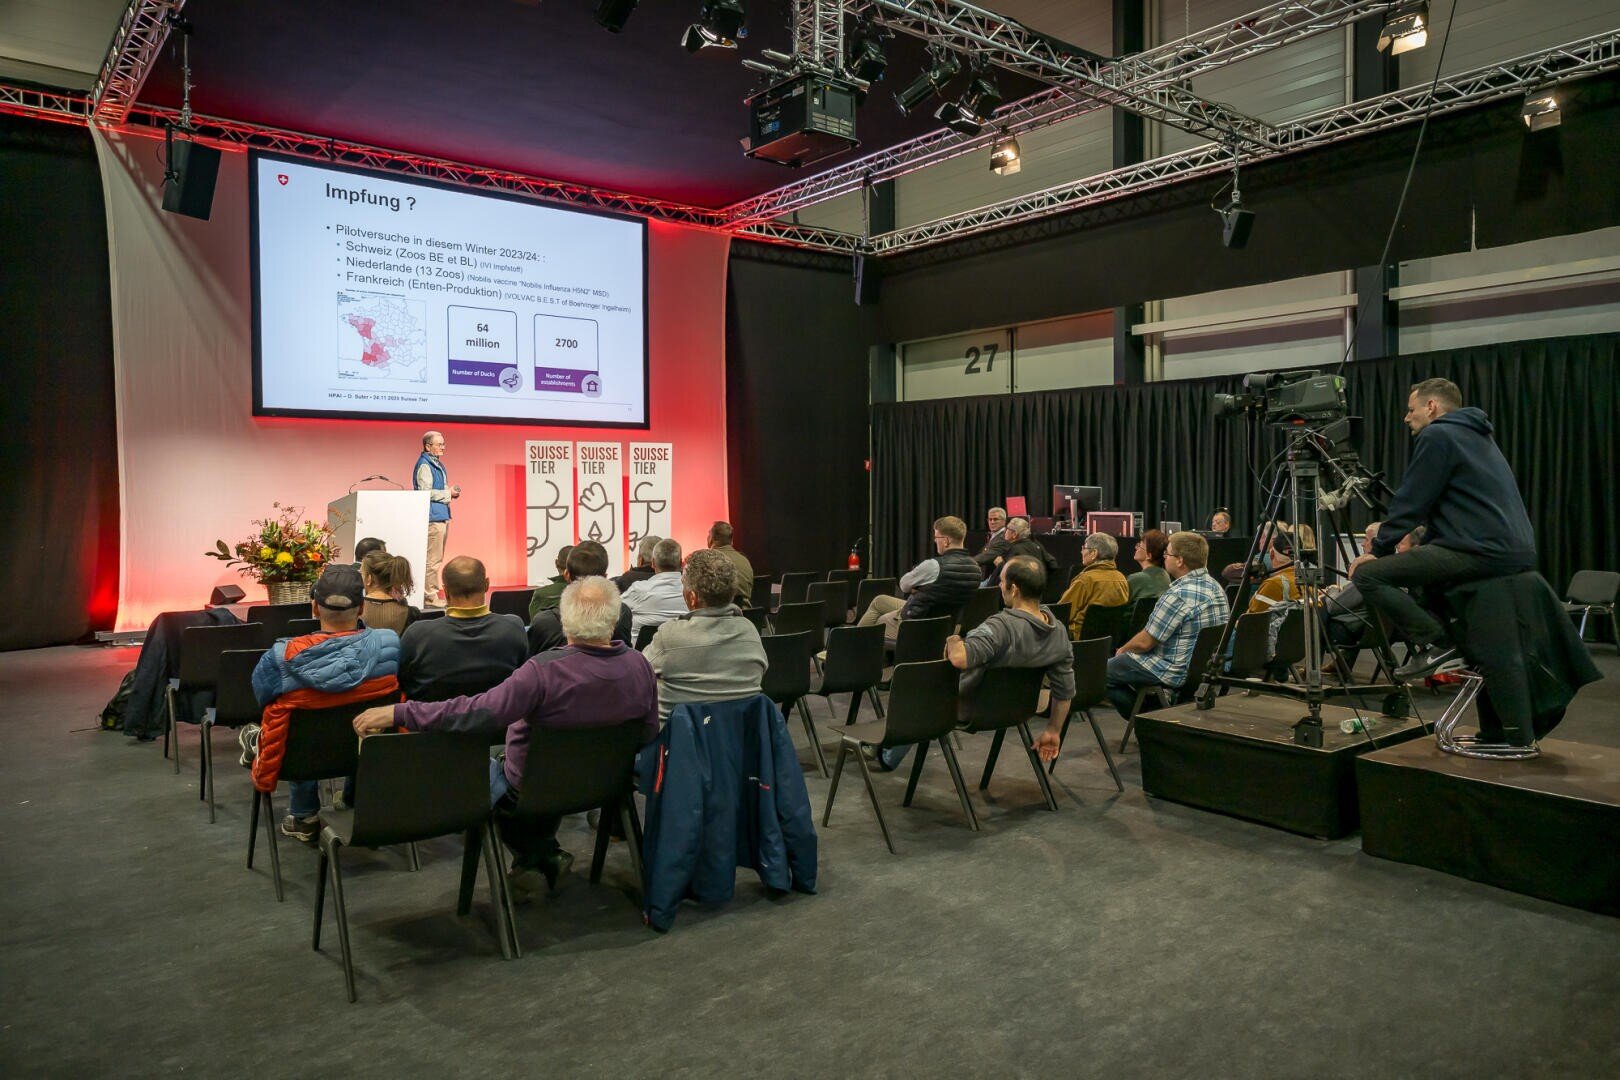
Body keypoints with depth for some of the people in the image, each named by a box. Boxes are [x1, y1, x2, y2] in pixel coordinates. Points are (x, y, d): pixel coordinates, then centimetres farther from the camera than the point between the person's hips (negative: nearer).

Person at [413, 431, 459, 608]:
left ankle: (433, 592, 22)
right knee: (432, 559, -9)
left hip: (442, 516, 10)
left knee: (437, 559, 15)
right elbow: (425, 493, -18)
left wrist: (451, 492, 8)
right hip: (432, 518, -10)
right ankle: (429, 596, -6)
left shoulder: (438, 464, 18)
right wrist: (448, 493, -12)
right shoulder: (424, 465, -10)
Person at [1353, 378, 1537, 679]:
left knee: (1367, 575, -11)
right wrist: (1417, 548, 26)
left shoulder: (1437, 436, -5)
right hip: (1517, 553, 10)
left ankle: (1435, 644, -11)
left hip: (1482, 552, -10)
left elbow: (1410, 503, -8)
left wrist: (1377, 550, 2)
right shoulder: (1475, 436, 25)